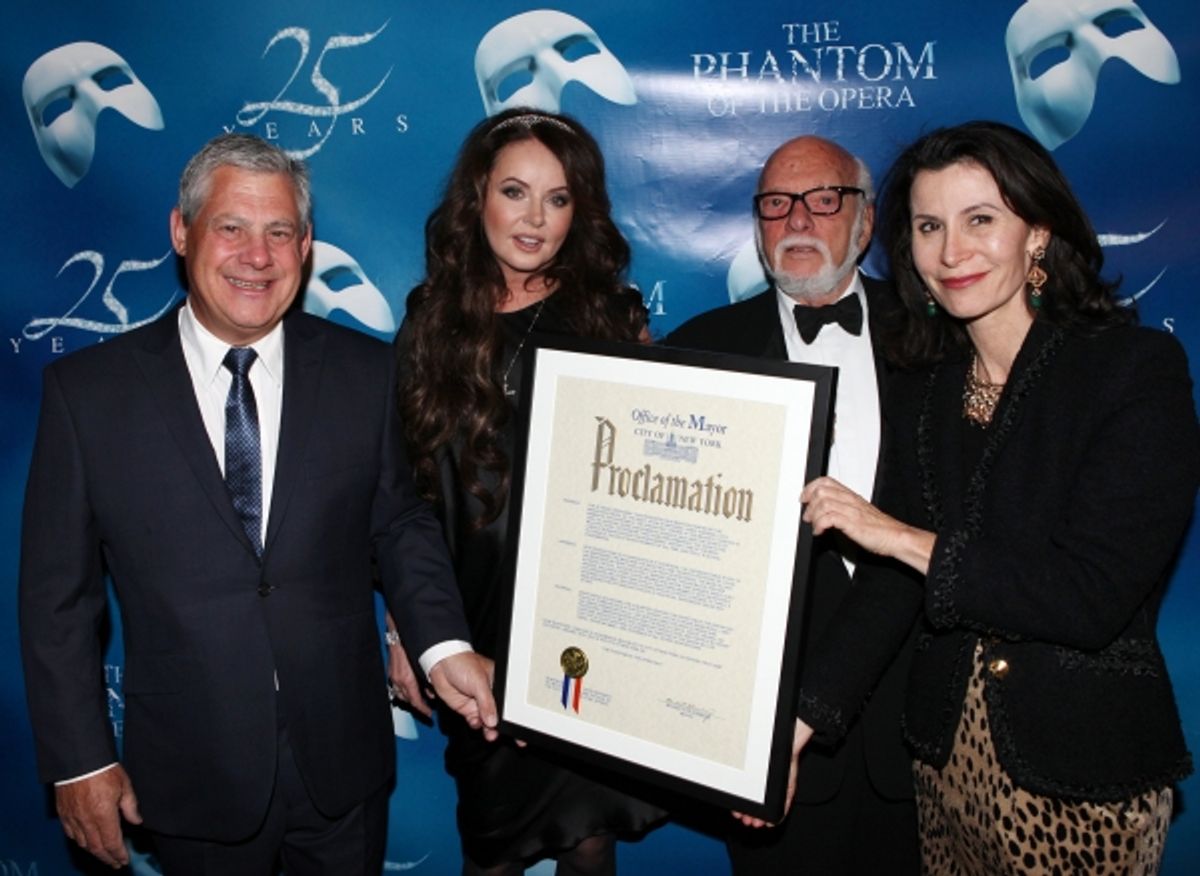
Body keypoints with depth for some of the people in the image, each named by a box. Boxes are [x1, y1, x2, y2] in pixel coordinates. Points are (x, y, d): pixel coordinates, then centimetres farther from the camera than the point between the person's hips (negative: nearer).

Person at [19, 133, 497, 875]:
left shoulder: (366, 373, -4)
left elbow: (401, 522, 3)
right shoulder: (88, 390, -7)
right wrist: (79, 759, -3)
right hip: (191, 777, 0)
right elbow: (59, 593, -3)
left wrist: (443, 643, -12)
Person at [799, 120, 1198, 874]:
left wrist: (908, 538, -19)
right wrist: (799, 720, -8)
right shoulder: (924, 393, 2)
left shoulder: (1137, 367, -14)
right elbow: (897, 584, 0)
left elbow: (1093, 597, -21)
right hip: (949, 748, 5)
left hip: (1085, 767, -4)